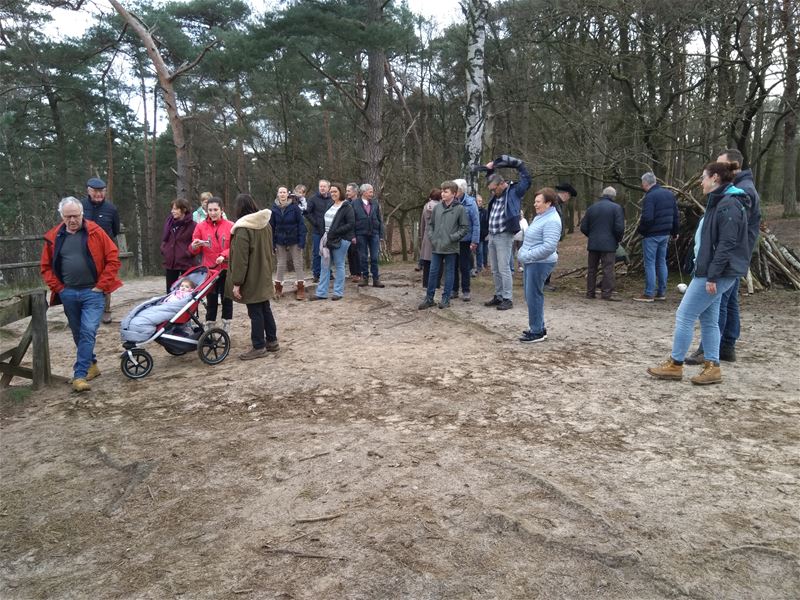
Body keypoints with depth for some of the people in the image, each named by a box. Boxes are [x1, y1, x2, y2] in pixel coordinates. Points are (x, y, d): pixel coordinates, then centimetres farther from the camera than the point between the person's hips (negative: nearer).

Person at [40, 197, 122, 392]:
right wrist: (58, 287, 2)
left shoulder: (95, 232, -5)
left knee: (88, 332, -12)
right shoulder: (53, 237, 5)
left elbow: (113, 259, -5)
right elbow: (46, 266, 13)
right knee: (78, 334, 14)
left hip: (93, 292, -4)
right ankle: (91, 365, 31)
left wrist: (101, 285, -8)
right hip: (68, 294, 4)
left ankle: (80, 375, -8)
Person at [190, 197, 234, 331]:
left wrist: (224, 255, -20)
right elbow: (194, 250, 2)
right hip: (208, 269, 1)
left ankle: (226, 329, 18)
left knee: (227, 299, 8)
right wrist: (194, 246, -21)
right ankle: (209, 328, 16)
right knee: (211, 300, 8)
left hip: (226, 269, 0)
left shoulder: (231, 226, -2)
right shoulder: (200, 226, 1)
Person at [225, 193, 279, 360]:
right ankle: (272, 341, 25)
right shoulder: (265, 224, 6)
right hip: (264, 277, 8)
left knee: (255, 312, 0)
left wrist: (236, 283, -17)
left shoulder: (243, 229, -19)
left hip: (251, 279, -8)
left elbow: (240, 259, -20)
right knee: (265, 309, 16)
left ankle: (259, 347, 7)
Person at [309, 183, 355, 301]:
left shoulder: (346, 207, -7)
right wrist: (324, 235, 7)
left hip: (340, 240, -7)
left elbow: (351, 224, -14)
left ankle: (338, 292, 12)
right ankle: (321, 292, 12)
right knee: (324, 265, 7)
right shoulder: (331, 205, 15)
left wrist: (335, 232, -19)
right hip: (327, 239, 7)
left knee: (339, 265, 2)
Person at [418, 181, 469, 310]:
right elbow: (430, 224, 15)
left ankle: (446, 298, 15)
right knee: (433, 272, 7)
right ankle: (429, 298, 16)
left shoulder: (460, 209, -5)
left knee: (449, 273, 6)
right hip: (436, 247, 4)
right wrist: (431, 236, 1)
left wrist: (452, 238, -13)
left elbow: (465, 227, -5)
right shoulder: (437, 207, 6)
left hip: (450, 248, -3)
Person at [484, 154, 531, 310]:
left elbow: (527, 178, -13)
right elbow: (492, 180, 31)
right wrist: (490, 169, 11)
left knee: (503, 268, -7)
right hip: (492, 236, 8)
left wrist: (504, 160, -10)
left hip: (504, 237, -8)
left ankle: (507, 299, 0)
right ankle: (498, 296, 22)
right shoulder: (496, 194, 13)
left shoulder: (514, 192, -6)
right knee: (495, 269, 13)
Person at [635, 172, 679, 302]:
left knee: (650, 263, -2)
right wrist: (674, 231, 22)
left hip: (651, 235, -8)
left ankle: (649, 294, -1)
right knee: (661, 262, 13)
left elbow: (647, 218, -24)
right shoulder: (669, 194, 10)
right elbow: (675, 215, 14)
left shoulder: (650, 196, -16)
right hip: (665, 234, 8)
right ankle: (661, 292, 17)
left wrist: (640, 229, -7)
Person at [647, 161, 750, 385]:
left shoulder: (729, 205, -17)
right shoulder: (718, 202, 16)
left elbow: (727, 244, -22)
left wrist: (712, 276, -23)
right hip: (708, 271, 10)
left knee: (684, 316, -5)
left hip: (718, 274, -10)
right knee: (708, 319, 11)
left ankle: (675, 365, 5)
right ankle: (712, 367, 16)